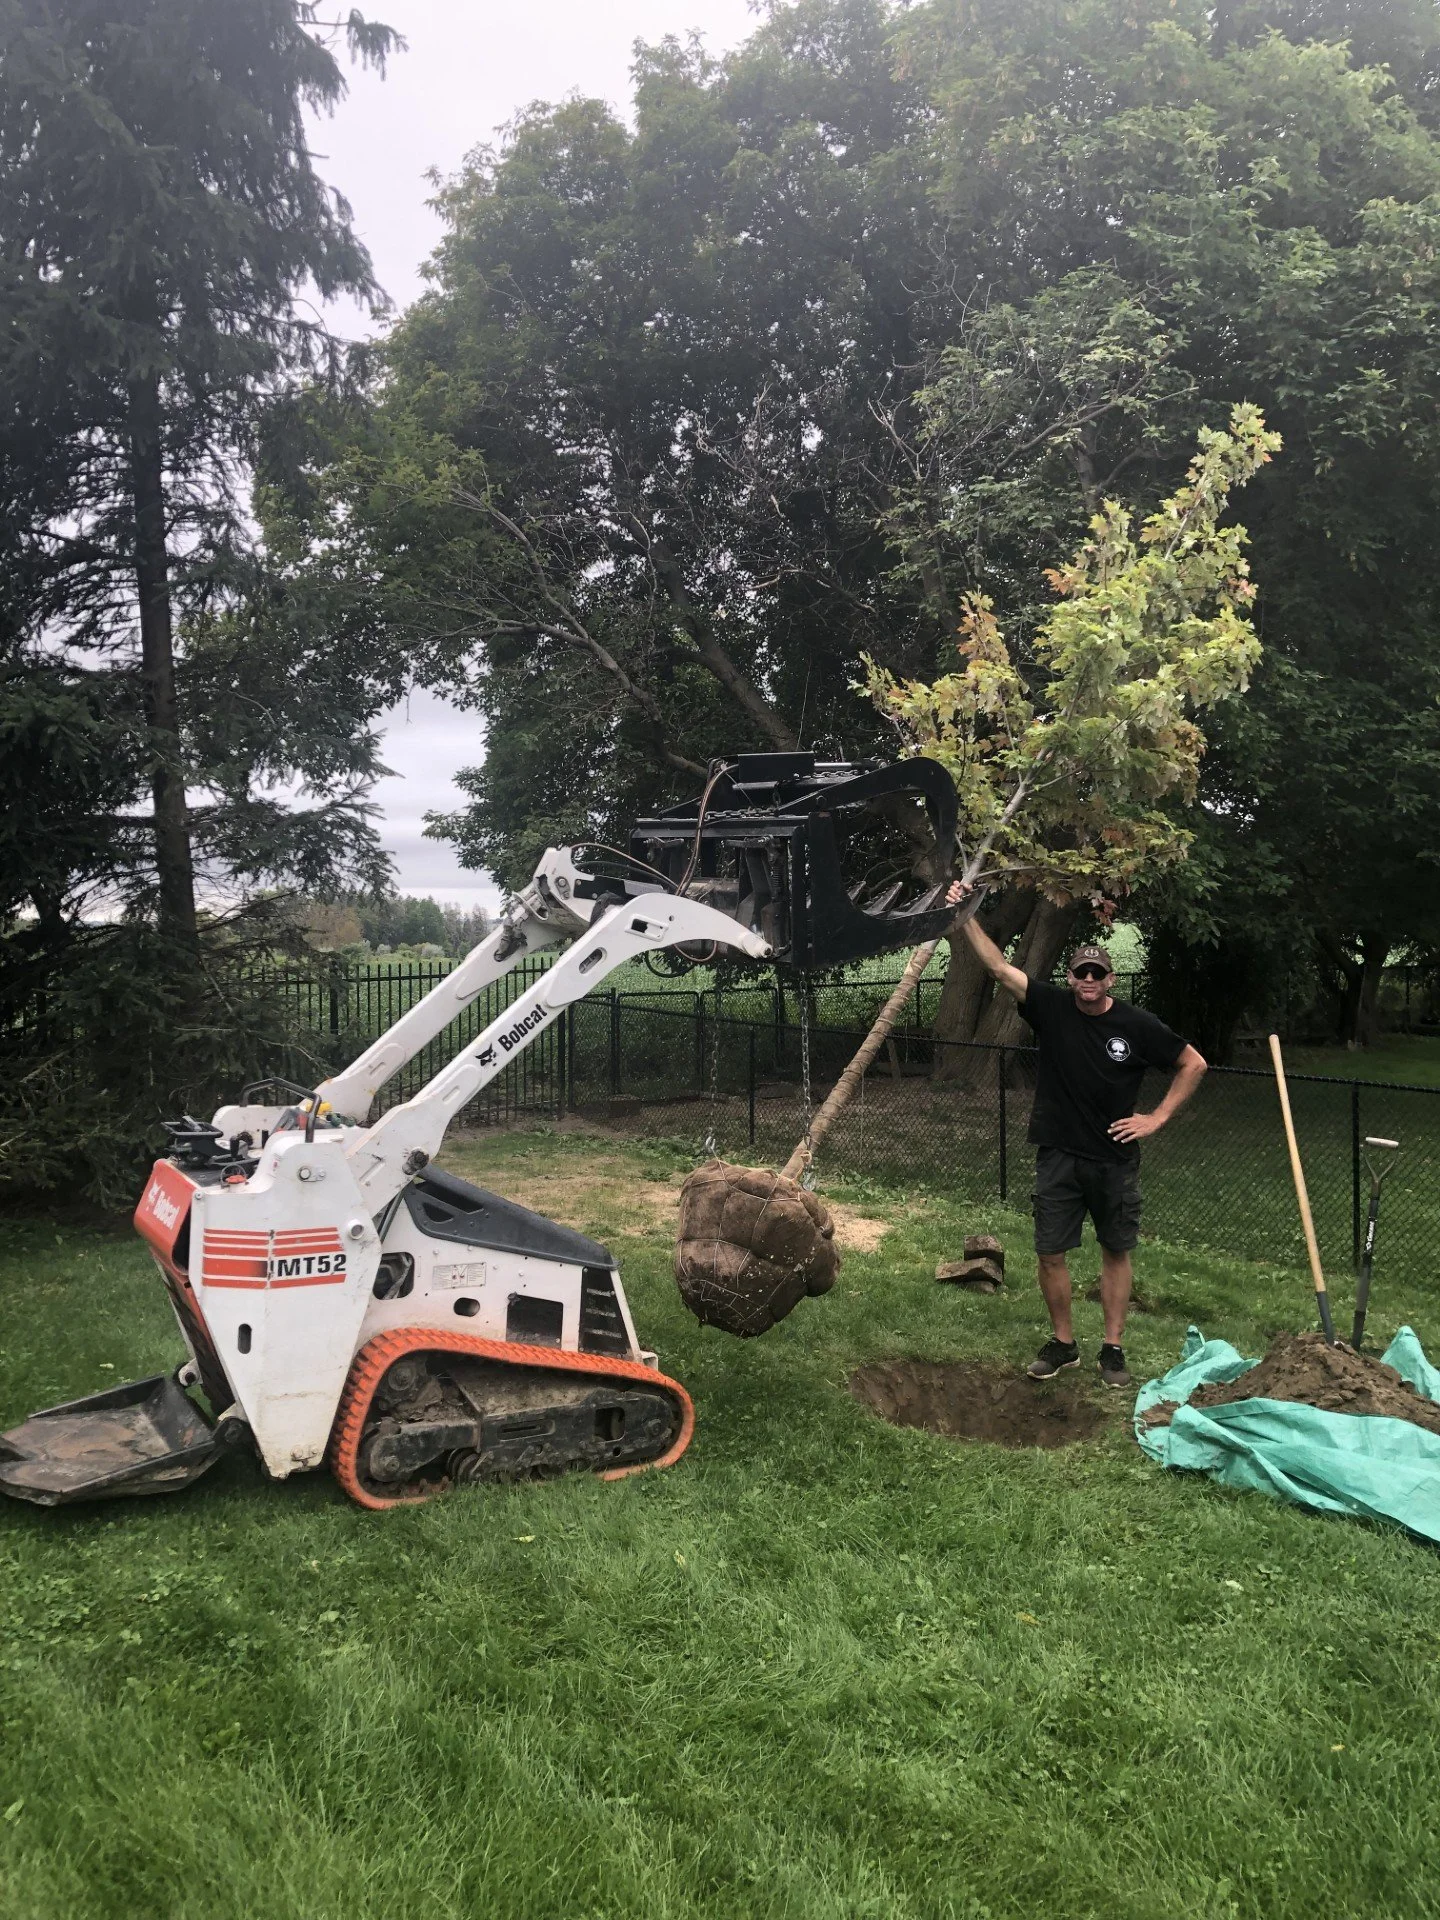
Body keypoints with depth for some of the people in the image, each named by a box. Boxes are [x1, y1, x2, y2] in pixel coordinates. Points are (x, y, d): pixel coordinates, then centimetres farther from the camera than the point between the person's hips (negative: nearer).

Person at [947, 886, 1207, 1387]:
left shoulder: (1136, 1024, -7)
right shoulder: (1051, 1006, -5)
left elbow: (1194, 1064, 3)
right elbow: (998, 966, -12)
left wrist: (1158, 1118, -2)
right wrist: (965, 915, -21)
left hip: (1114, 1159, 0)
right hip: (1058, 1157, 1)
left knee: (1116, 1251, 10)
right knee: (1050, 1253, 4)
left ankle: (1113, 1348, 23)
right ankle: (1063, 1344, 22)